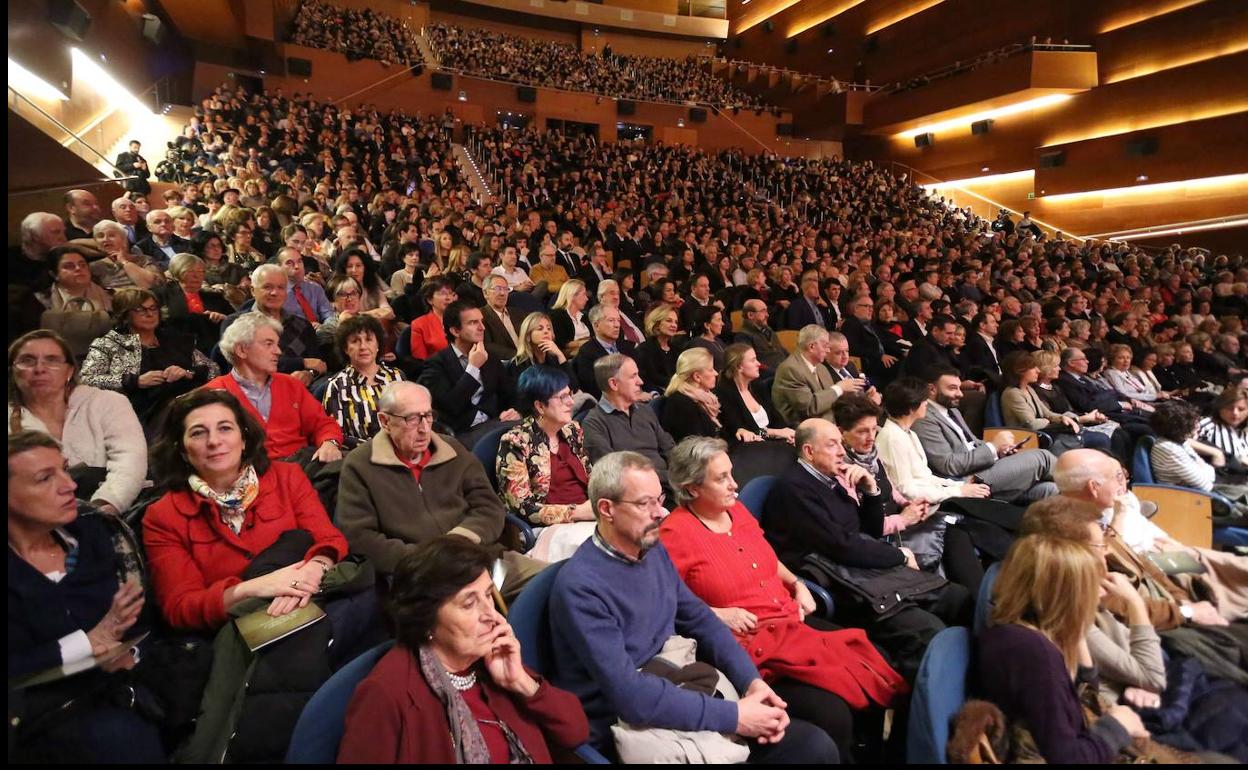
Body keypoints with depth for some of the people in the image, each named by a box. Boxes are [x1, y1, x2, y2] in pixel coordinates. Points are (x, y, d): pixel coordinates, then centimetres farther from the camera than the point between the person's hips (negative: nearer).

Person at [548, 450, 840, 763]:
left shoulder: (654, 550, 3)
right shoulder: (580, 586, -22)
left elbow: (700, 619, 9)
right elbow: (629, 695, -26)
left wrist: (752, 681, -6)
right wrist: (734, 716, -22)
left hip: (679, 700, 8)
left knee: (817, 745, -1)